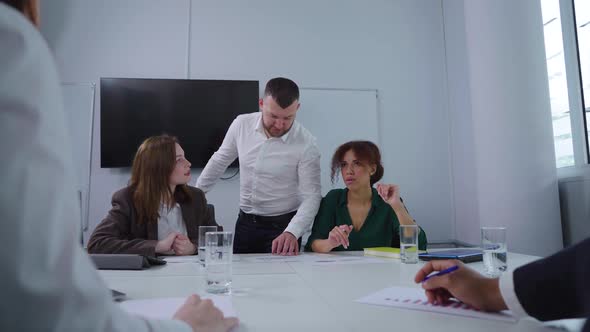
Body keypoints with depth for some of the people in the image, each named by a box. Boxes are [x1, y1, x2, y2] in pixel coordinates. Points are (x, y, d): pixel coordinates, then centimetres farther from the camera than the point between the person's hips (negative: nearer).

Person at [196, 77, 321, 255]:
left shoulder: (306, 144, -19)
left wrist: (292, 232, -33)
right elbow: (219, 161, 7)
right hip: (245, 222, 4)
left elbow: (311, 196, -18)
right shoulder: (241, 124, -8)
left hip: (282, 226, -3)